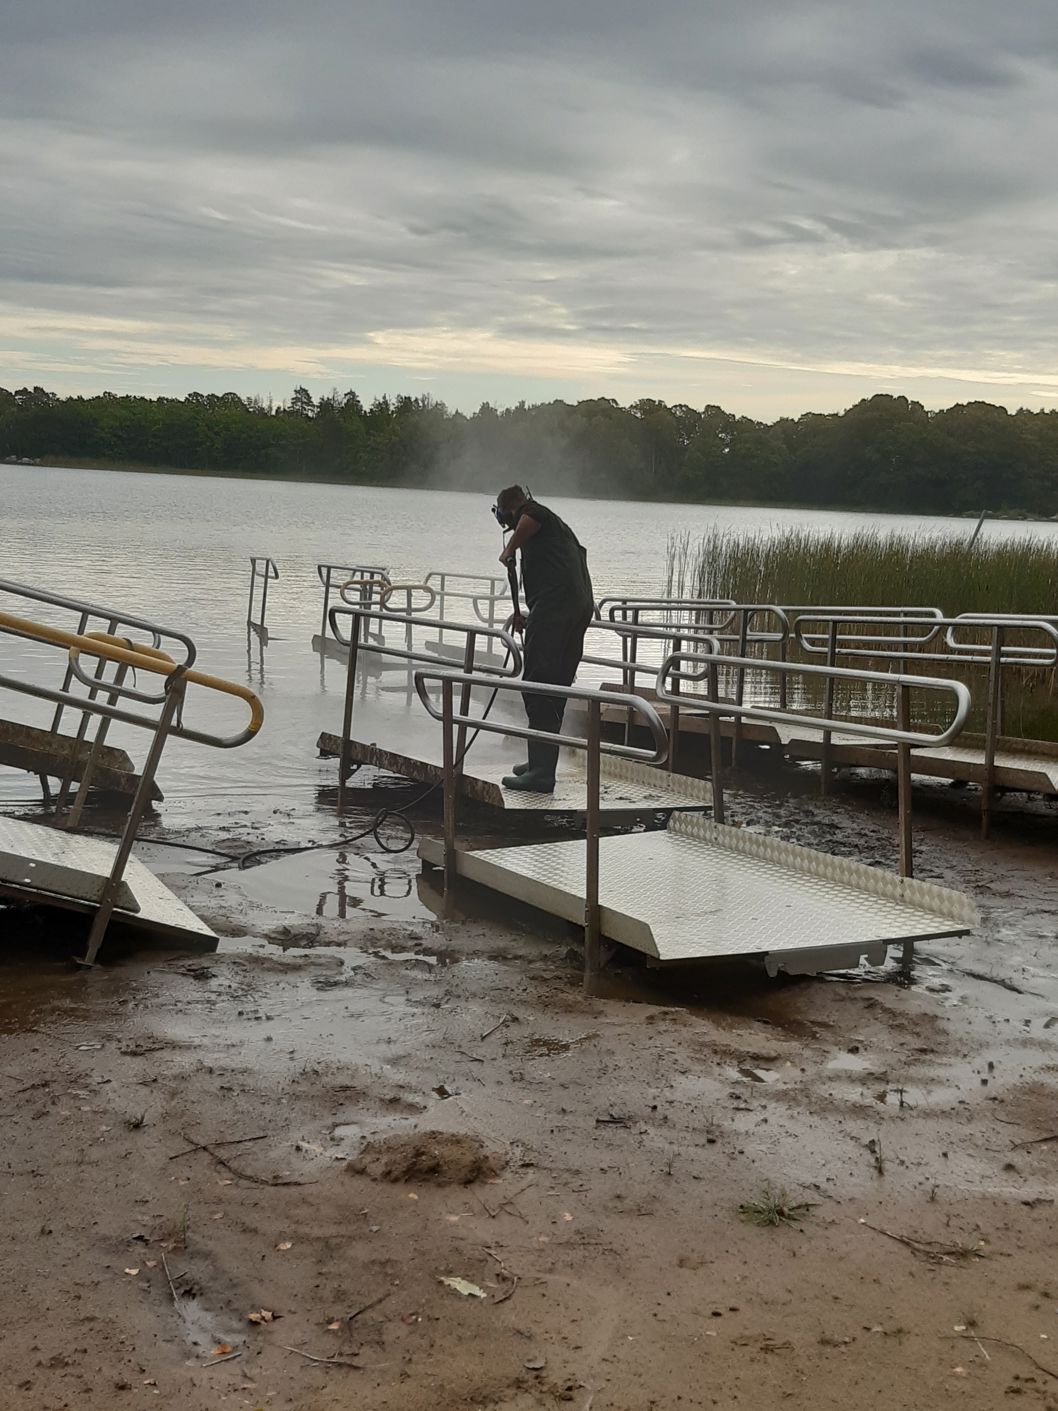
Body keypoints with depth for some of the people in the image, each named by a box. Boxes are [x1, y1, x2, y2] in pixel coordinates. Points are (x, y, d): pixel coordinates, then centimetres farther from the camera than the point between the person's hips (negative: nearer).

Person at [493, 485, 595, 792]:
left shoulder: (529, 512, 7)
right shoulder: (558, 526, 32)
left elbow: (530, 520, -20)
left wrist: (508, 550, -3)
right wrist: (529, 619, 32)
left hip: (554, 605, -9)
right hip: (581, 607, 9)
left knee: (538, 688, -9)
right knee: (556, 690, 16)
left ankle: (541, 773, -12)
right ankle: (542, 764, 24)